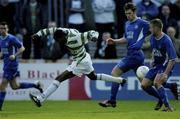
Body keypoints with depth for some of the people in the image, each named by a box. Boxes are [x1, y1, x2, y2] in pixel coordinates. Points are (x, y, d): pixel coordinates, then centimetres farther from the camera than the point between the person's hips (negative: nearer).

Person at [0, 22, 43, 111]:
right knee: (14, 86, 14)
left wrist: (15, 55, -22)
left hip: (12, 64, -9)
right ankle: (35, 85, 27)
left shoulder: (11, 39, -12)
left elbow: (22, 48, -8)